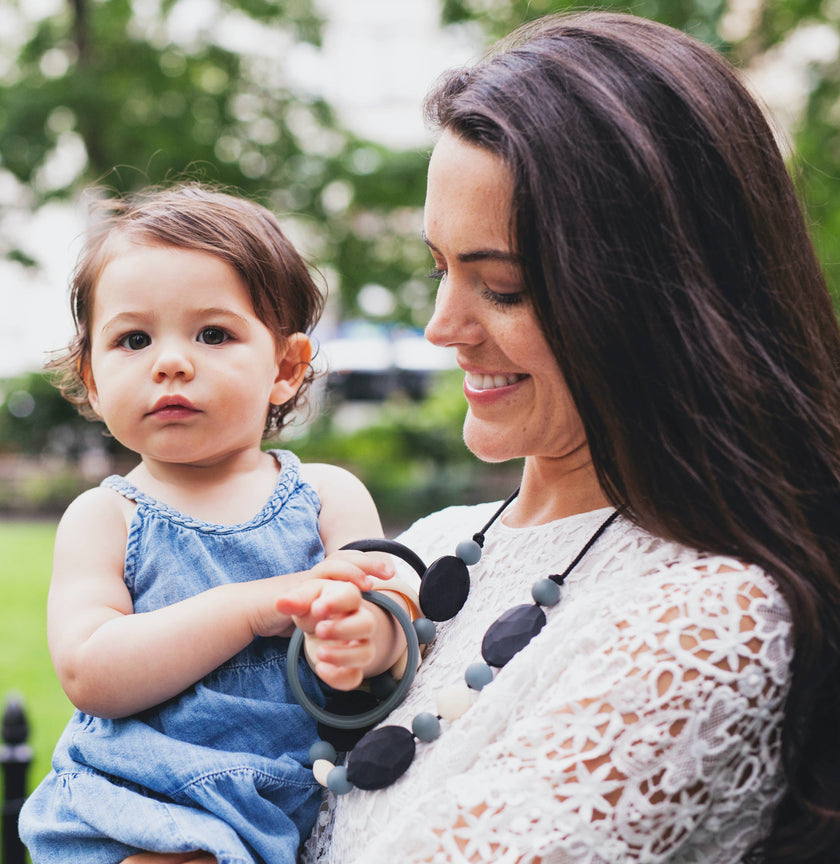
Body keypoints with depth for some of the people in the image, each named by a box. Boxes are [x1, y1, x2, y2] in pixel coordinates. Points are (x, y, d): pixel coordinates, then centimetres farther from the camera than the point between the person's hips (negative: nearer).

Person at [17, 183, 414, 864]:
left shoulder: (328, 497, 7)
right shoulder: (104, 519, 4)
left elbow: (390, 615, -3)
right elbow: (89, 675, -9)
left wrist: (361, 634, -28)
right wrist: (254, 606, -17)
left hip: (296, 808, 5)